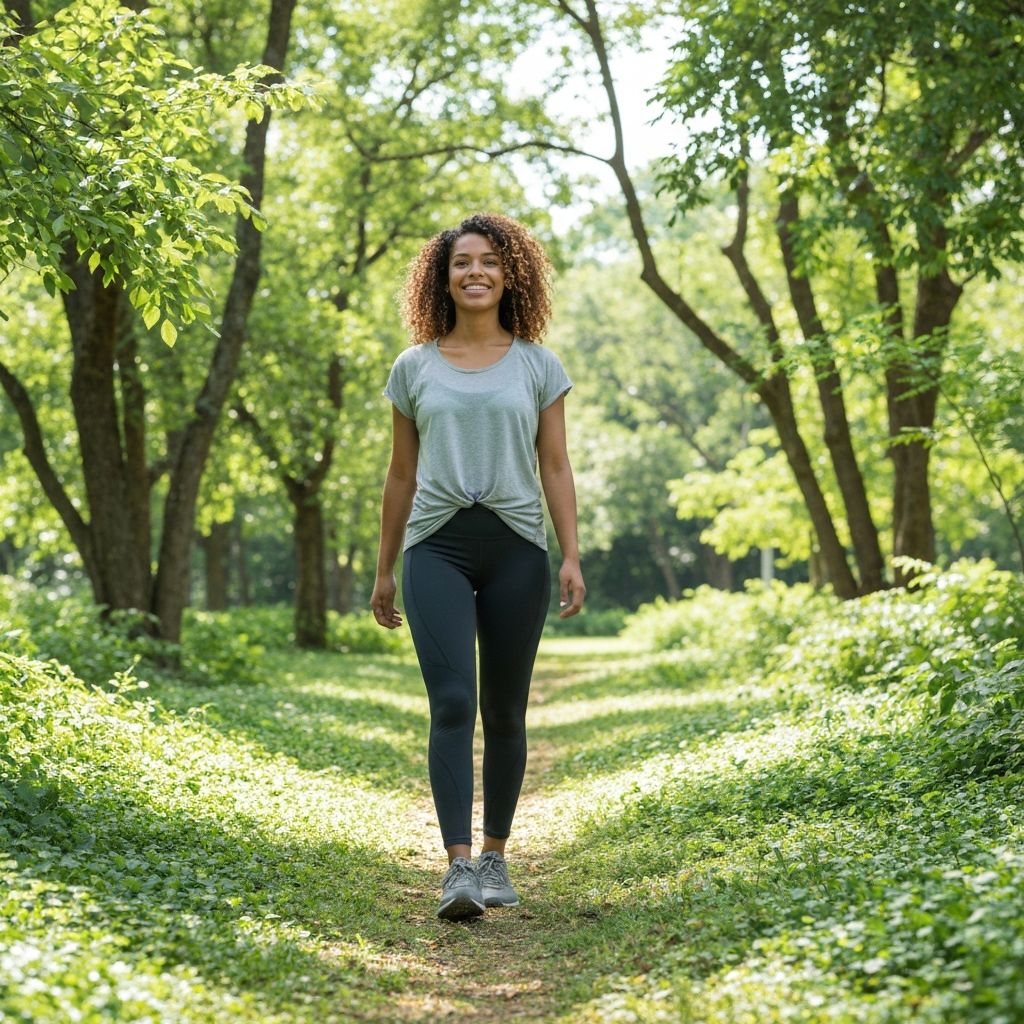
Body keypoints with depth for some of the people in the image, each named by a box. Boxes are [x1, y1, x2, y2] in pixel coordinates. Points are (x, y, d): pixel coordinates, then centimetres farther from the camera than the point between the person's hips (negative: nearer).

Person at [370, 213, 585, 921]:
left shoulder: (537, 366, 9)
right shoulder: (415, 368, 10)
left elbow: (556, 468, 7)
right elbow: (402, 475, 14)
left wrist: (572, 557, -3)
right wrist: (384, 570, 15)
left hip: (516, 547, 1)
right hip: (436, 545, 0)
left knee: (505, 710, 5)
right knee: (451, 703, -14)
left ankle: (495, 856, 18)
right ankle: (458, 866, -17)